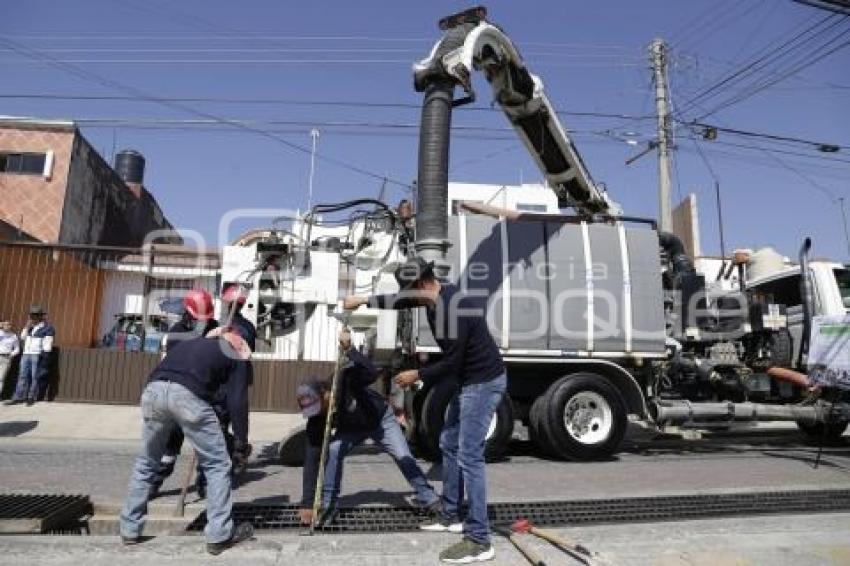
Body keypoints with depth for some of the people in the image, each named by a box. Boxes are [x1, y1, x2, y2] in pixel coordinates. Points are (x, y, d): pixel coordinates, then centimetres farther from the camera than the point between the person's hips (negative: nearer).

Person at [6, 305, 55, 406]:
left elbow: (47, 344, -8)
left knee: (35, 377, -3)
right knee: (23, 375, 2)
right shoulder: (30, 327, 18)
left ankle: (32, 397, 2)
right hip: (26, 354, 6)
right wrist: (27, 327, 0)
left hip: (38, 355, -6)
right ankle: (19, 397, 2)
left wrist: (45, 357, -14)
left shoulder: (47, 328, -4)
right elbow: (22, 337, 11)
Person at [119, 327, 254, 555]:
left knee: (145, 463, 25)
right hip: (188, 395, -5)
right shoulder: (235, 356, 22)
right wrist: (241, 439, 19)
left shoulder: (188, 344, 37)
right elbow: (237, 400, 11)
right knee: (217, 465, 10)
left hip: (153, 390, 5)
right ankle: (219, 535, 12)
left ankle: (130, 530, 35)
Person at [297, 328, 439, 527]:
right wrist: (307, 503, -31)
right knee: (332, 451, -22)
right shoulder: (315, 417, -29)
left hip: (381, 419, -2)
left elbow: (372, 373, -55)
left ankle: (428, 498, 12)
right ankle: (328, 505, -6)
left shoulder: (346, 378, -38)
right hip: (351, 428, 2)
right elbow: (312, 458, -29)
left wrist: (349, 350, -64)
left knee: (404, 457, -8)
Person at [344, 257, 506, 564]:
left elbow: (451, 362, -23)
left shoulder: (452, 310, -28)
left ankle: (479, 541, -2)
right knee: (449, 445, 17)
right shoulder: (436, 297, 3)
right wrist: (364, 300, 20)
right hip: (470, 380, 10)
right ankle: (451, 516, 30)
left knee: (469, 457, -10)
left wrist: (417, 375, -9)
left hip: (485, 382, -10)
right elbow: (401, 302, 21)